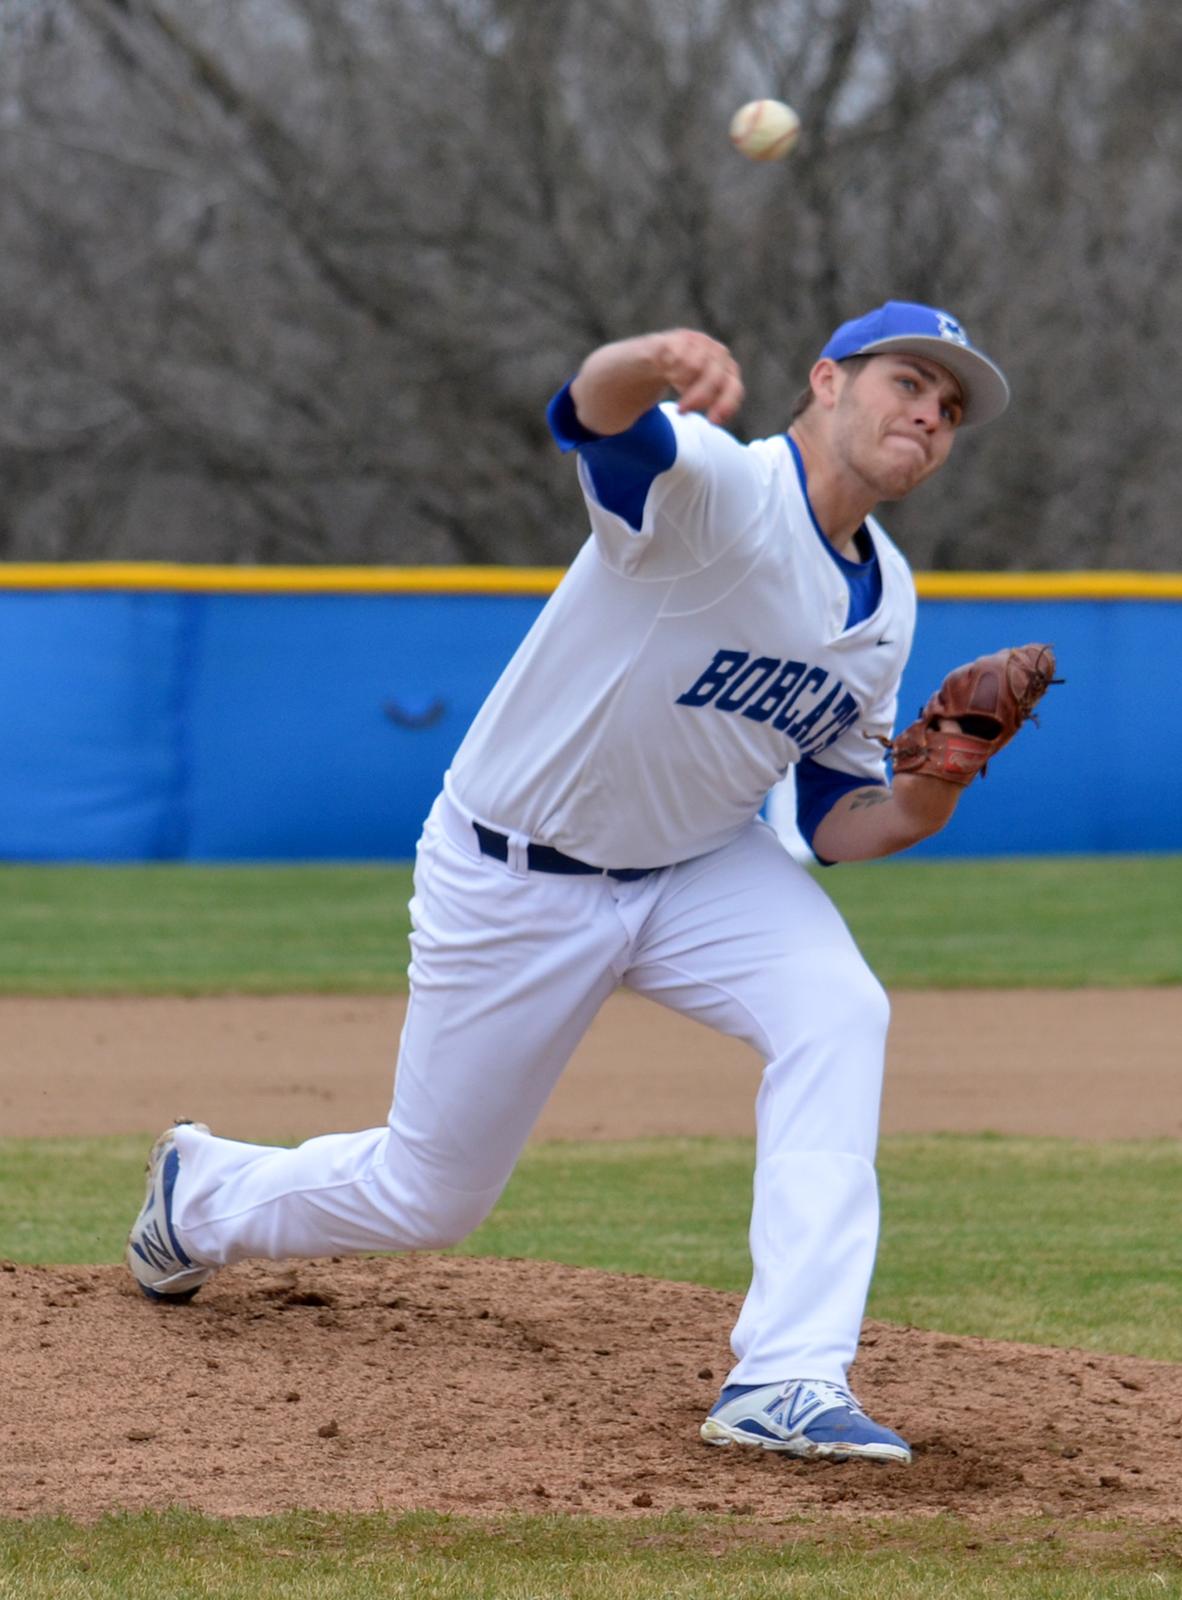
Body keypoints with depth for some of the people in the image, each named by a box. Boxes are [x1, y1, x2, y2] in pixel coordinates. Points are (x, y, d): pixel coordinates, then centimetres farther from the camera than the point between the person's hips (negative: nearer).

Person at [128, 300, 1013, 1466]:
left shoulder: (885, 603, -1)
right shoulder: (713, 488, -25)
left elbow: (835, 819, 7)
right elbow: (594, 412, -49)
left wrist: (916, 807, -18)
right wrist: (658, 363, -74)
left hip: (698, 863, 6)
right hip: (512, 882, -5)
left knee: (837, 1013, -25)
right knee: (427, 1197, 8)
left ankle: (785, 1382, -27)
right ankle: (202, 1193, 42)